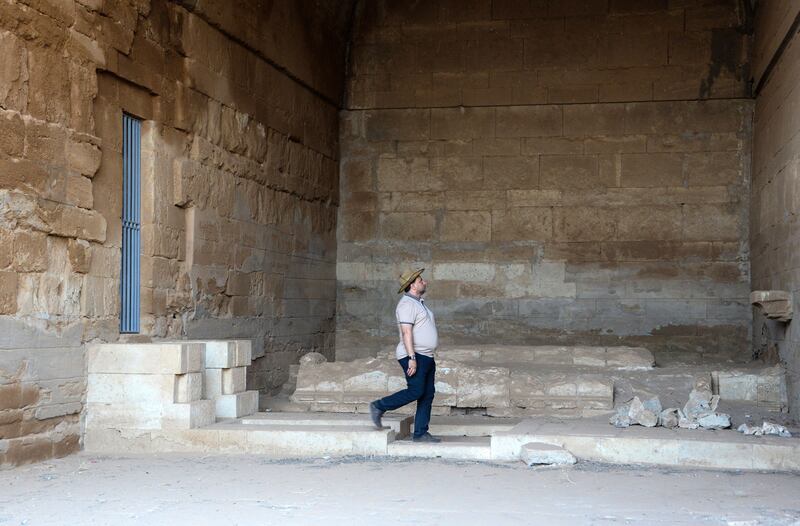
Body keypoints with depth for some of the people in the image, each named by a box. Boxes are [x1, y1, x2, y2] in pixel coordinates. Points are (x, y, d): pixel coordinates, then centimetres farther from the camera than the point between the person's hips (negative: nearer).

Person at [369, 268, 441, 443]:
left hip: (426, 357, 10)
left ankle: (420, 433, 5)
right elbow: (406, 332, -20)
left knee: (427, 395, 4)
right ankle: (379, 407, -1)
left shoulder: (419, 303, 20)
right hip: (414, 356, -10)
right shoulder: (407, 304, -11)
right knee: (415, 391, -16)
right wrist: (412, 358, -26)